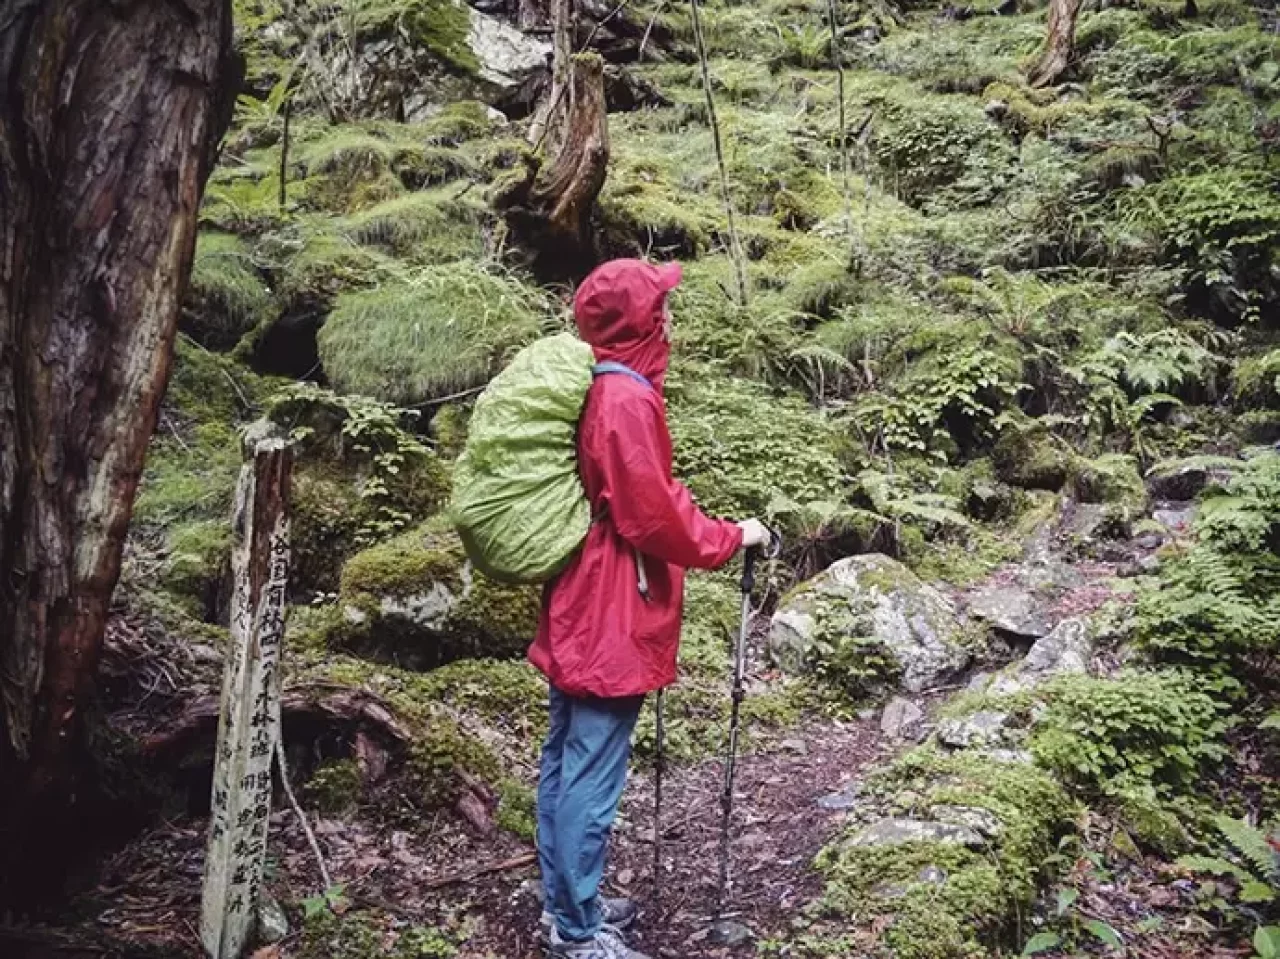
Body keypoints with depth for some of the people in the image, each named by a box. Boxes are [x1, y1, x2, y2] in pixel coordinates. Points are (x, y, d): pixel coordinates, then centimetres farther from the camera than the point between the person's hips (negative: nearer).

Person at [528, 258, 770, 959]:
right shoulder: (625, 398, -19)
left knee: (564, 762, 17)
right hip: (610, 618, -10)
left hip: (577, 610, 10)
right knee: (591, 778, 0)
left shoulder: (592, 386, 11)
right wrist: (732, 538, -5)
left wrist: (705, 525, 18)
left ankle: (564, 903, 30)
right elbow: (653, 517, -19)